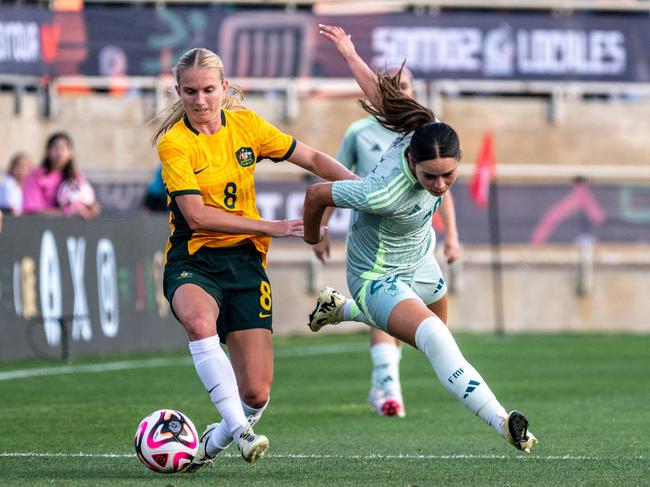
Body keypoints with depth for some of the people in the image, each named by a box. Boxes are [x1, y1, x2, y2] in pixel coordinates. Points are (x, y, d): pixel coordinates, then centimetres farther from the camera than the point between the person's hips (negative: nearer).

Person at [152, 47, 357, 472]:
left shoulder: (245, 125, 3)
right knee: (199, 322, -41)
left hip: (244, 261, 3)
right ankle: (240, 429, -39)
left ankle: (214, 440, 26)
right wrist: (271, 227, -18)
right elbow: (197, 215, -17)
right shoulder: (174, 143, -9)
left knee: (256, 395, -6)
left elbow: (312, 159, 13)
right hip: (194, 260, -3)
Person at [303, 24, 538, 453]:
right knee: (435, 339, -33)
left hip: (420, 261, 8)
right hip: (379, 277, -8)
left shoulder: (426, 132, -25)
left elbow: (382, 94, -9)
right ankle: (503, 422, -39)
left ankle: (340, 308, 51)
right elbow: (318, 193, -26)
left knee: (436, 327, 33)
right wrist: (313, 237, -3)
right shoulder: (385, 193, -40)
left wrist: (349, 52, 9)